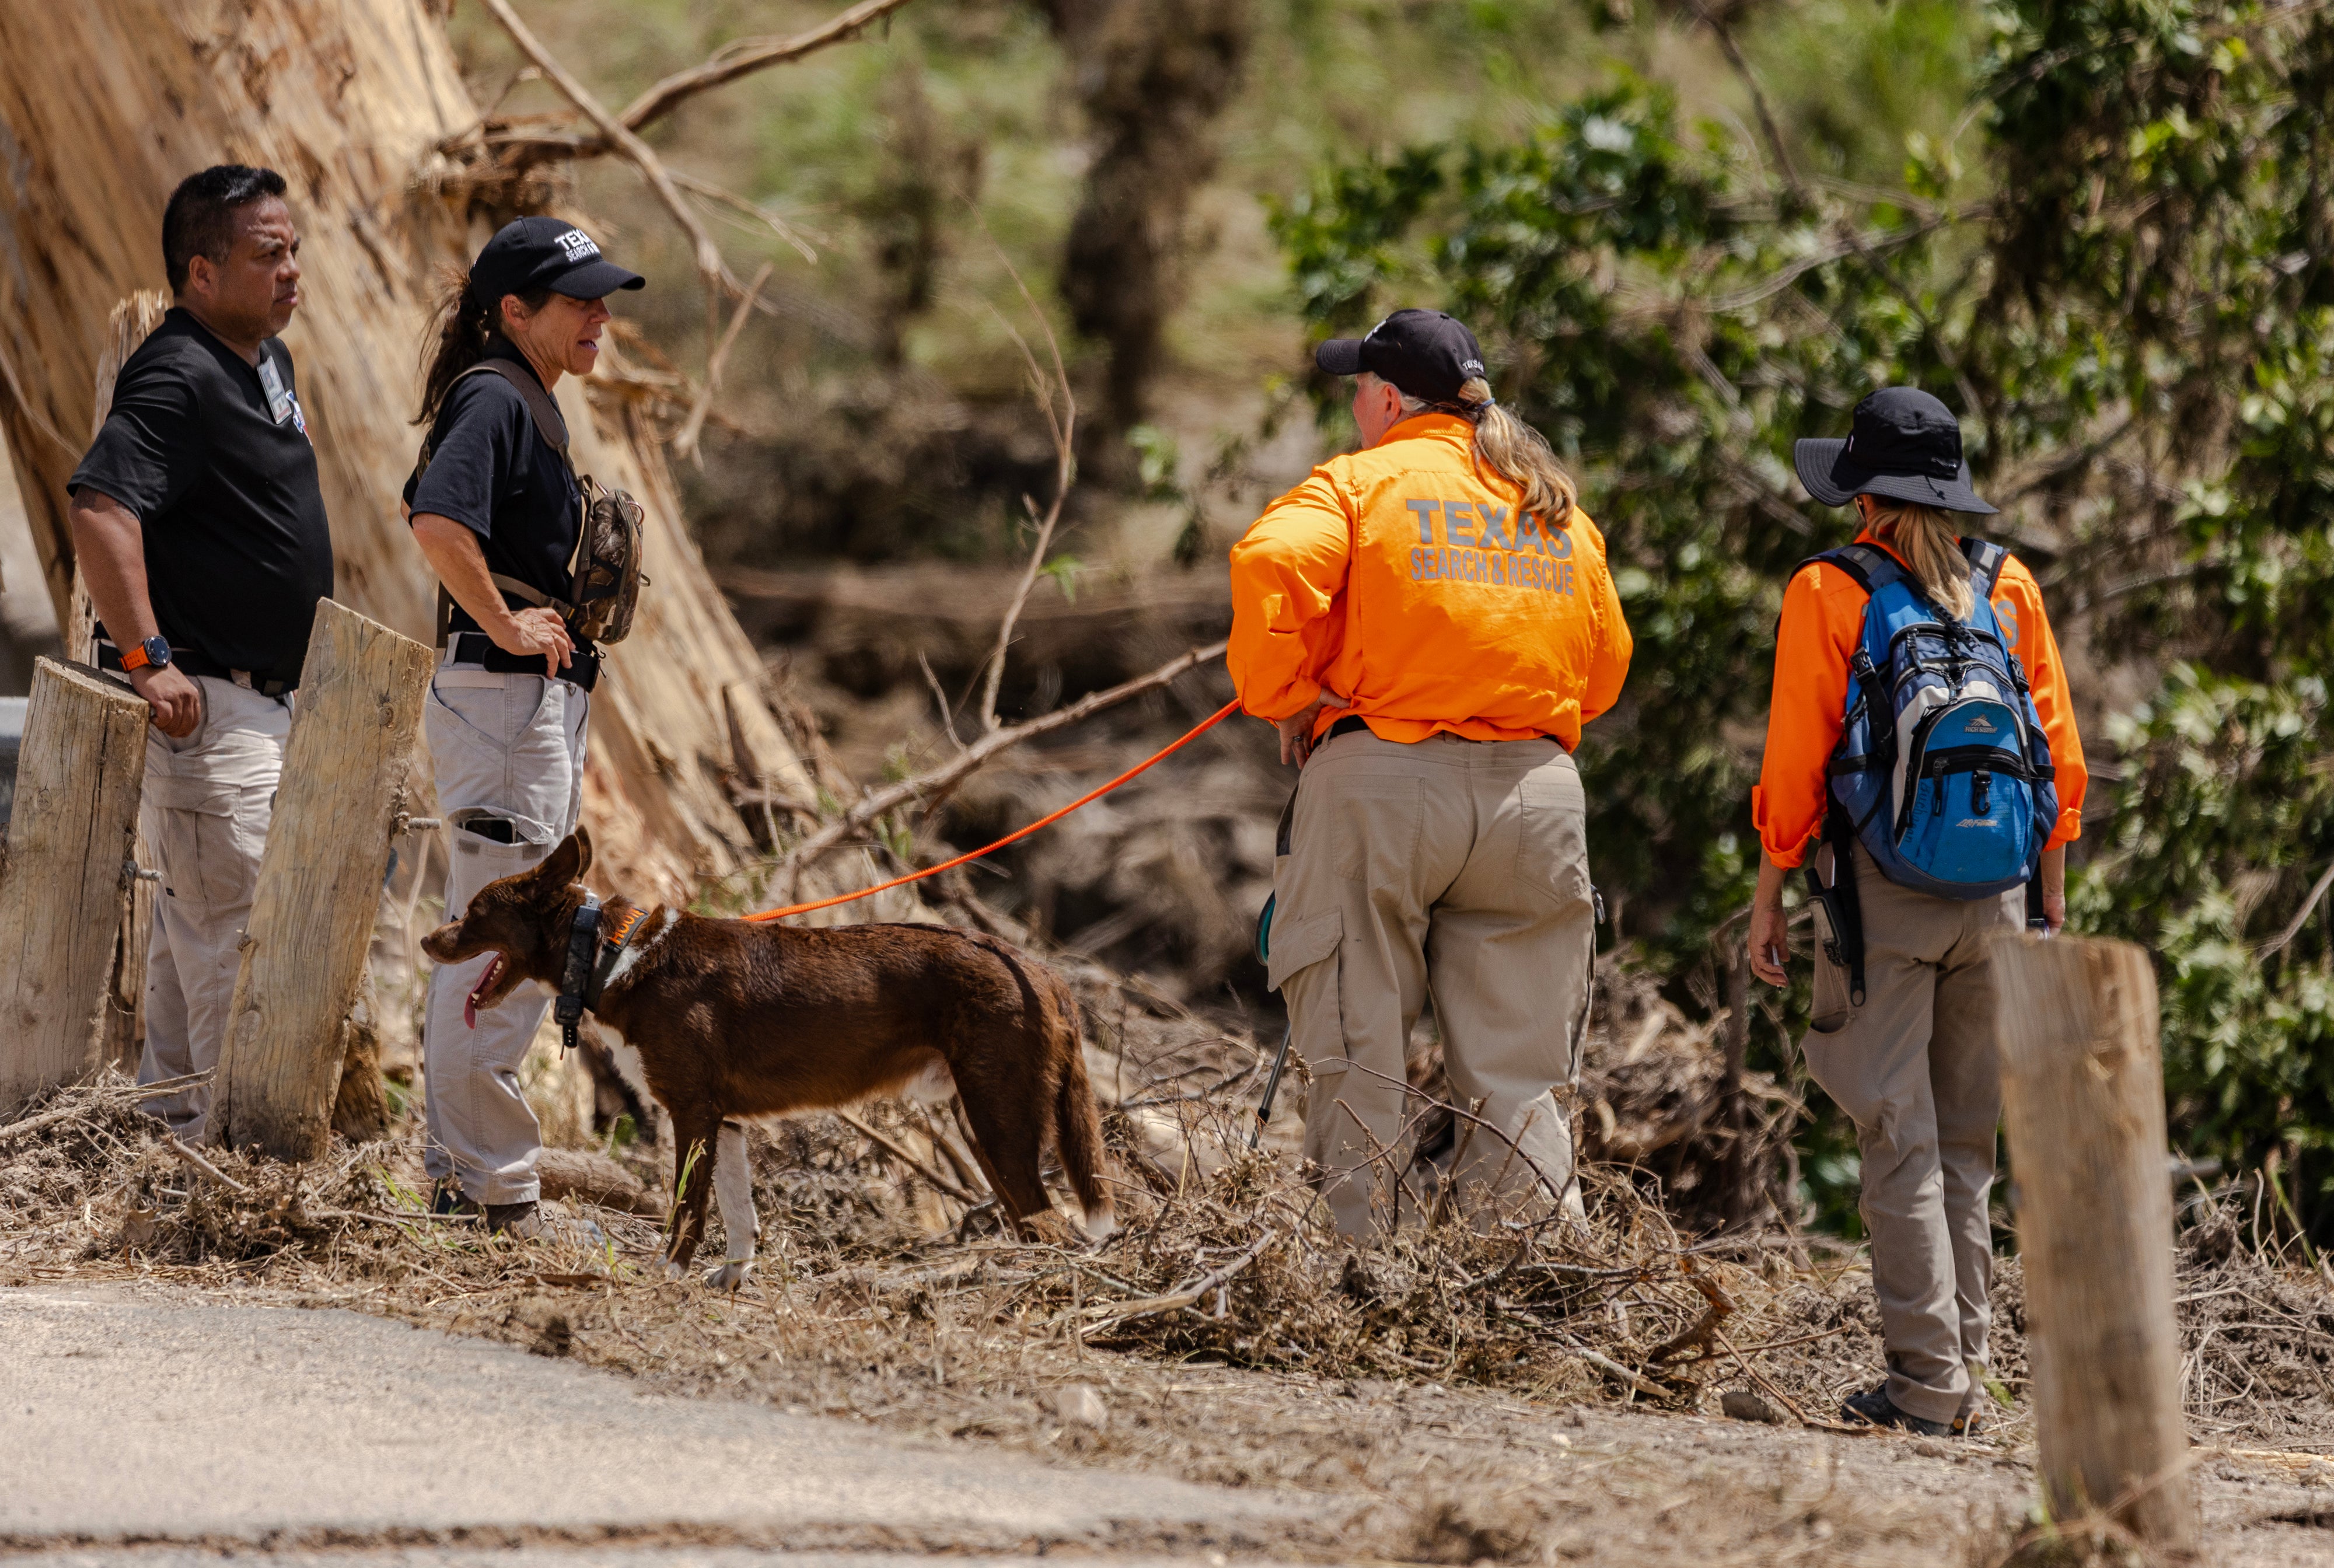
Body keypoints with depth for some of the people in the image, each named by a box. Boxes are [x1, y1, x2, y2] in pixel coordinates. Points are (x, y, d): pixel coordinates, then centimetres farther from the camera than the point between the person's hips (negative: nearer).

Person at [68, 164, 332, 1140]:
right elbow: (99, 510, -31)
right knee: (237, 932, -9)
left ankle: (176, 1124, 25)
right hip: (205, 701, -10)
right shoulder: (178, 376, -19)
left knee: (197, 928, 17)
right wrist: (147, 658, -31)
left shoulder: (268, 361, 13)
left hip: (264, 696, 10)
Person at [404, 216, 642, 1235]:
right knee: (506, 953, -8)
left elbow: (429, 503, 30)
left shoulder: (528, 404, 16)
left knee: (487, 949, 14)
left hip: (540, 700, 11)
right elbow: (438, 521, -31)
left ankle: (458, 1173, 20)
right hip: (507, 694, -11)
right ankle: (494, 1190, -6)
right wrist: (502, 624, -21)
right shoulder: (494, 398, -14)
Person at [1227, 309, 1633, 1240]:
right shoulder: (1560, 509, 17)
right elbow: (1605, 667, 20)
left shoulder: (1360, 483, 0)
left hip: (1382, 785, -4)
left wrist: (1283, 699, -7)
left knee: (1358, 1060, 4)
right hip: (1536, 791, 4)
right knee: (1517, 1080, 6)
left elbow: (1270, 567, -18)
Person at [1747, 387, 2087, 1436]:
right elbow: (2059, 749, 9)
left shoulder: (1832, 594, -4)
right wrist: (2051, 898, 15)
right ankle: (1963, 1370, 12)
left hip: (1883, 897, -4)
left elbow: (1796, 759, -5)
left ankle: (1926, 1384, -9)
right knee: (1966, 1143, 12)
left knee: (1900, 1143, -4)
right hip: (1995, 899, 4)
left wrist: (1768, 898, 3)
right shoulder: (2007, 589, 8)